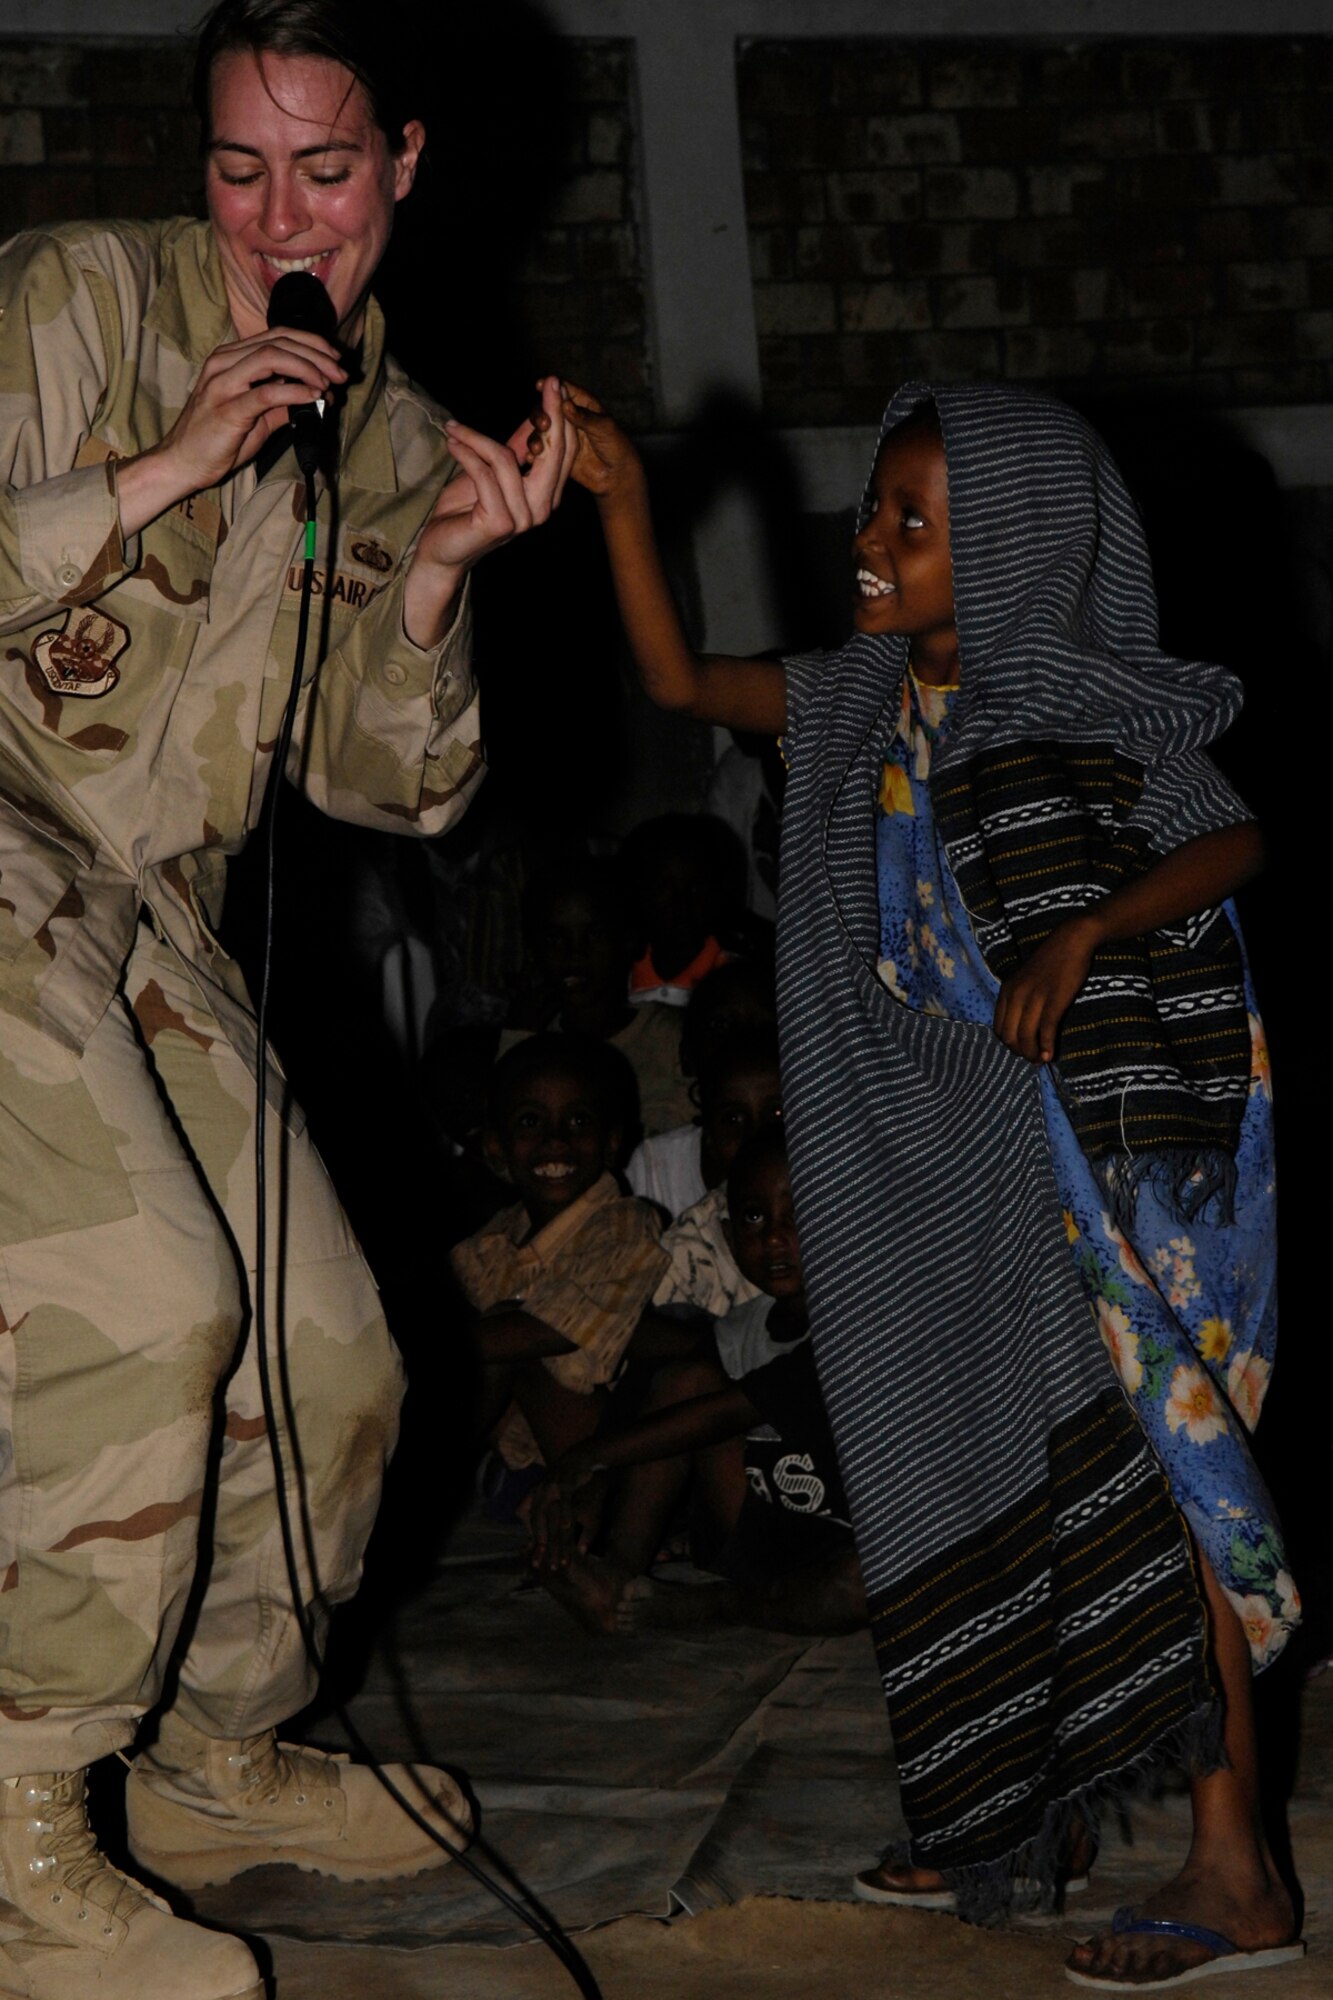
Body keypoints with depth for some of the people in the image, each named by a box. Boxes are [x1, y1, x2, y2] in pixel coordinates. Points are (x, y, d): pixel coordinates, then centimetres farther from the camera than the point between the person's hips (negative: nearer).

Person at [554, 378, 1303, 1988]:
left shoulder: (1095, 711, -11)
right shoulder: (864, 702, 6)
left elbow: (1236, 842, -5)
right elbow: (680, 681, 9)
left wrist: (1084, 934, -19)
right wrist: (622, 504, -1)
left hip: (1095, 1142, -7)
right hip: (941, 1161, 7)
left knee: (1144, 1479, -9)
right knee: (985, 1479, 11)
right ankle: (1009, 1822, 23)